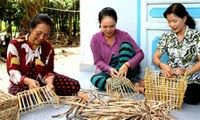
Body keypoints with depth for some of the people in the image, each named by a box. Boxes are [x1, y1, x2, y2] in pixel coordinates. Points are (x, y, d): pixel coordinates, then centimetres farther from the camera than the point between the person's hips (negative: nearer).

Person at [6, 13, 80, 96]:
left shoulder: (48, 47, -1)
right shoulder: (15, 44, -11)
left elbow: (48, 71, -5)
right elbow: (13, 71, -15)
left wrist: (50, 82, -30)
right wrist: (28, 81, -36)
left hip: (42, 81, 3)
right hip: (22, 83, -3)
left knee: (74, 86, -12)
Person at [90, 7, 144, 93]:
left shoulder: (123, 35, -9)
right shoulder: (95, 39, -6)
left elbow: (140, 54, -14)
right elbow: (98, 61, -5)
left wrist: (127, 65, -33)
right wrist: (110, 69, -27)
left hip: (126, 71, -1)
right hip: (108, 71, 1)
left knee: (125, 45, -23)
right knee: (95, 79, -32)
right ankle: (134, 84, -33)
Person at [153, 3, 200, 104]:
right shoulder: (166, 36, 8)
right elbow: (155, 57, 2)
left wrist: (186, 71, -27)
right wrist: (162, 65, -22)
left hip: (191, 80, -1)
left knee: (191, 97, -33)